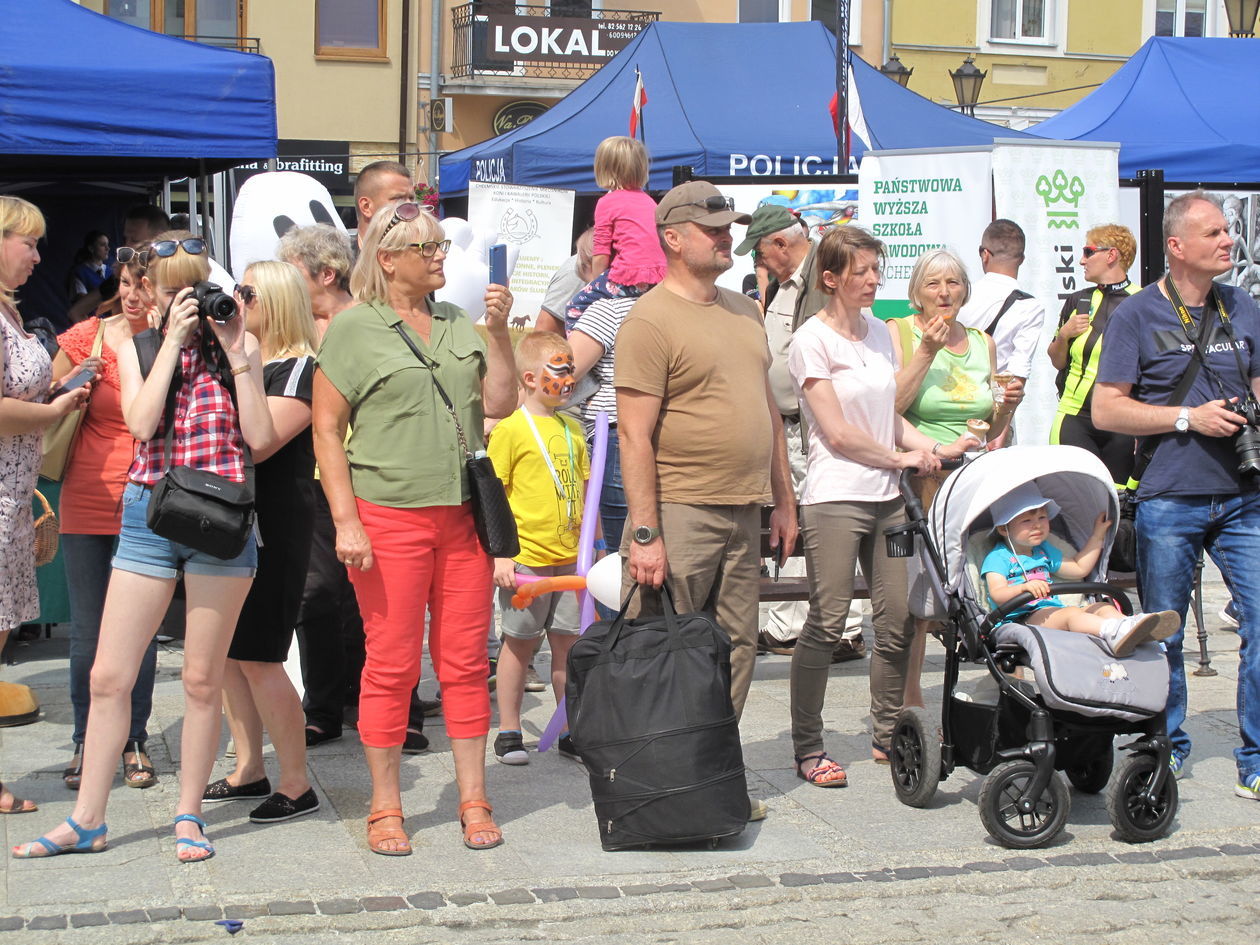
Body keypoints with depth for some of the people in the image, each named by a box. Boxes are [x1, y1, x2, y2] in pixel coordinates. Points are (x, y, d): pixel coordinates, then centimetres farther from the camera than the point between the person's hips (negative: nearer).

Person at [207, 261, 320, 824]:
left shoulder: (299, 369, -10)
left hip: (273, 528, -8)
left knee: (257, 658, -7)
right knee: (225, 653, 10)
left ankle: (296, 785, 2)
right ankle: (249, 771, 21)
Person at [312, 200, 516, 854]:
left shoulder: (458, 324, 14)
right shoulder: (354, 328, -1)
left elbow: (499, 404, 11)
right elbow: (326, 429, -3)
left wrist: (498, 331, 0)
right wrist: (346, 522, -10)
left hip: (462, 517, 4)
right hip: (388, 518, -4)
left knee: (465, 662, 7)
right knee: (391, 664, 0)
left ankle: (473, 801, 16)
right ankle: (385, 809, 11)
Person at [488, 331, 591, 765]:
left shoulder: (572, 428, 12)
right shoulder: (511, 428, -8)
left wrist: (593, 545, 16)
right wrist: (500, 555, -14)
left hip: (569, 556, 6)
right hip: (525, 557, -6)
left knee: (568, 642, 10)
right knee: (519, 641, 4)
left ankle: (571, 730, 19)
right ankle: (508, 732, 14)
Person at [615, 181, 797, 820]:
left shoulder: (744, 311, 15)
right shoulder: (651, 320, -10)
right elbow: (634, 435, -15)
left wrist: (783, 501, 18)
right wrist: (643, 534, -19)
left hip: (742, 515, 8)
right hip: (679, 512, -8)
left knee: (735, 650, 11)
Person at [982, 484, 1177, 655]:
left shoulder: (1044, 551, 27)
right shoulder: (998, 557, 1)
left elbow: (1079, 568, 33)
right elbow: (997, 595, -15)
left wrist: (1097, 535, 33)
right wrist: (1024, 588, -34)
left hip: (1051, 611, 9)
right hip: (1022, 619, -9)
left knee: (1103, 607, -11)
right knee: (1069, 613, -34)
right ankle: (1113, 631, -61)